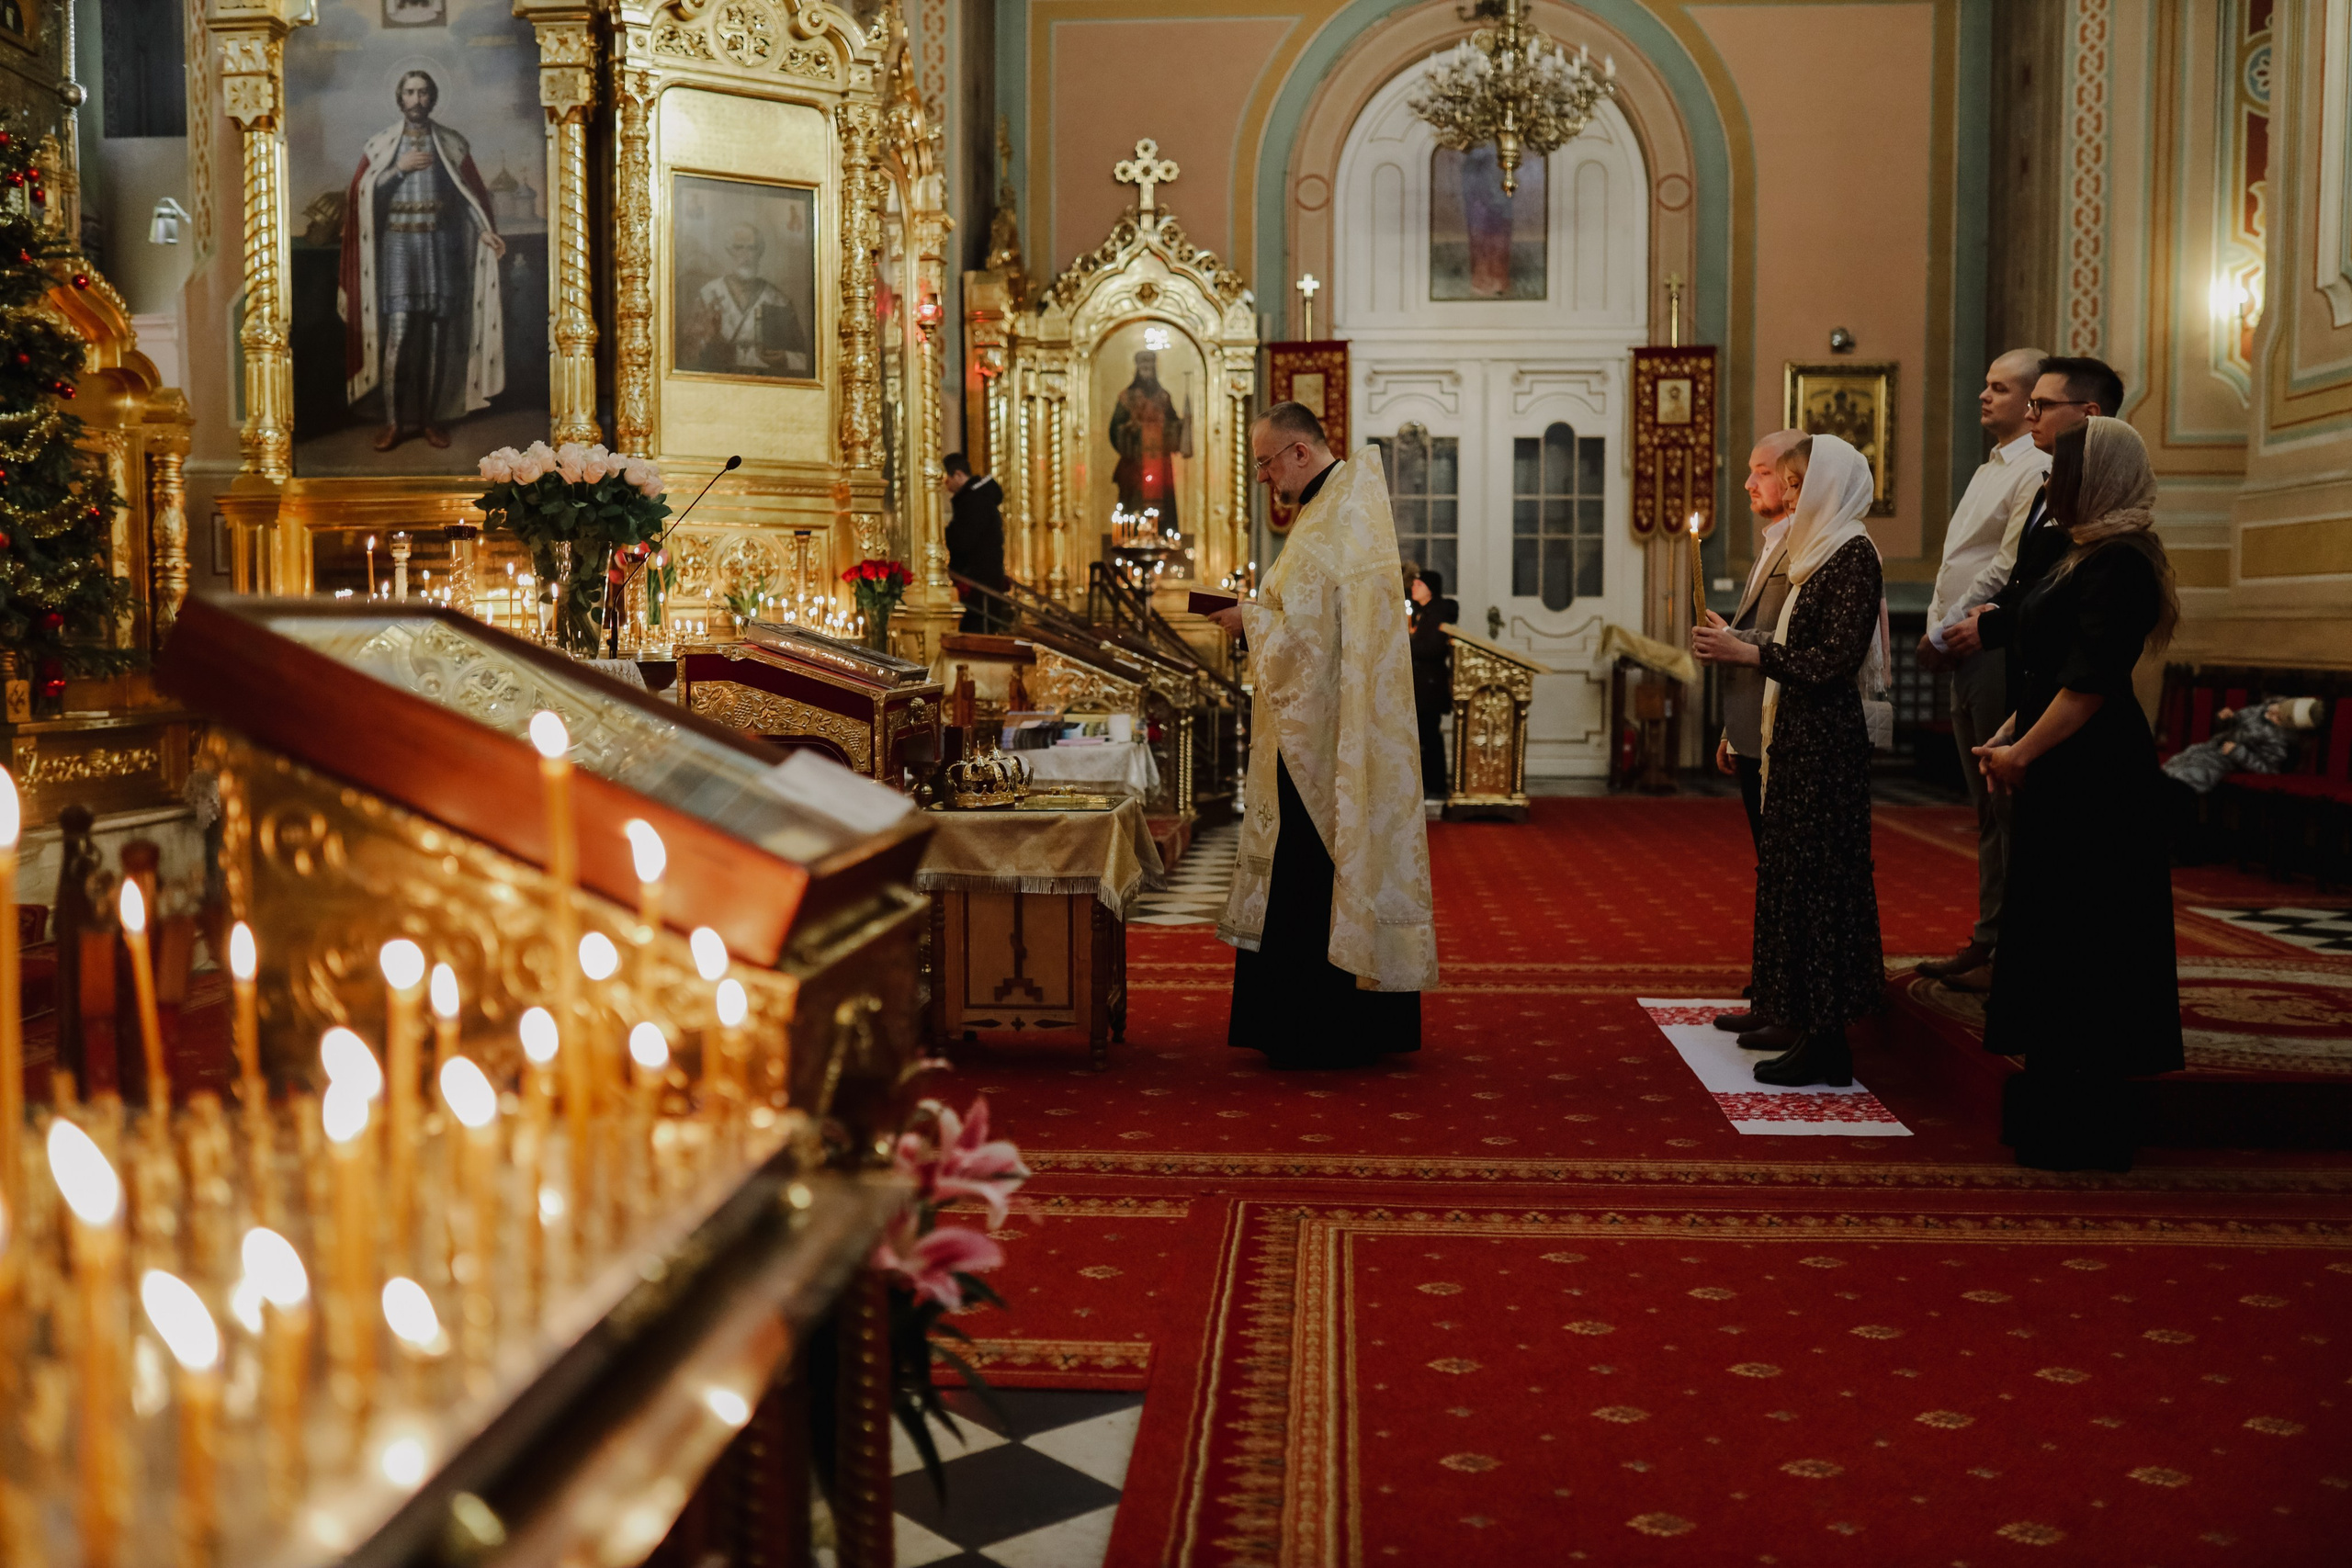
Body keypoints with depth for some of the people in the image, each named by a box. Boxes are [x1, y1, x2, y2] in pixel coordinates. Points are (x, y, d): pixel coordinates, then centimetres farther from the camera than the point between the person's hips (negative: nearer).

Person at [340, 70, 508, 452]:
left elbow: (471, 192, 3)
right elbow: (361, 193, 0)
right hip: (398, 246, -1)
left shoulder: (452, 144, 8)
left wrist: (485, 229, -13)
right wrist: (399, 168, -9)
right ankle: (393, 421, -3)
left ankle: (430, 417, 11)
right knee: (398, 335, -9)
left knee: (437, 337, 1)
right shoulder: (380, 144, 6)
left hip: (441, 246, 1)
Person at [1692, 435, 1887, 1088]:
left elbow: (1834, 661, -20)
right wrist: (1737, 642, 13)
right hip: (1799, 736, 10)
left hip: (1826, 740, -10)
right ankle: (1801, 1017, 19)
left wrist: (1748, 652, -19)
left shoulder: (1853, 553, -13)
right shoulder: (1821, 549, 15)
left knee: (1817, 876, -7)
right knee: (1793, 870, 12)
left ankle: (1828, 1042, -2)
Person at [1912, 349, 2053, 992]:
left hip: (2000, 651, -10)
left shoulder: (2038, 469, -11)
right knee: (1986, 806, 13)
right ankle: (1987, 940, 19)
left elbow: (2008, 570, -18)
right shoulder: (1990, 468, 20)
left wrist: (1946, 633, -13)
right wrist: (1936, 631, 10)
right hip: (1966, 652, 10)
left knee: (2009, 804, -6)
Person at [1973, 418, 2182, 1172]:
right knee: (2053, 939, 15)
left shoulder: (2117, 564, -16)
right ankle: (2054, 1106, 26)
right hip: (2064, 779, 10)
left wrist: (2023, 752, -16)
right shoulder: (2085, 556, 15)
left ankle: (2082, 1131, 4)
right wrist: (2009, 734, 9)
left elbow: (2089, 682, -22)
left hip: (2089, 786, -10)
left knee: (2079, 947, -4)